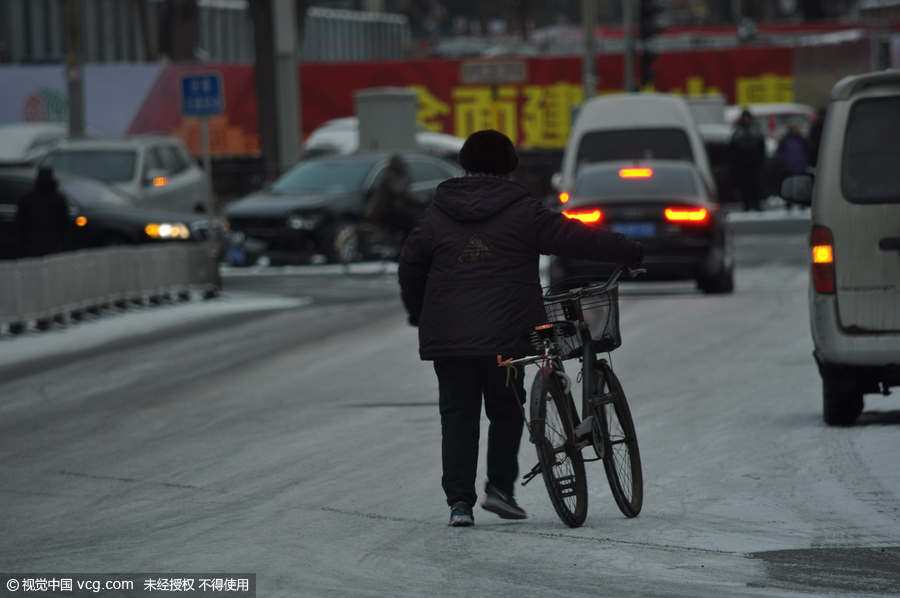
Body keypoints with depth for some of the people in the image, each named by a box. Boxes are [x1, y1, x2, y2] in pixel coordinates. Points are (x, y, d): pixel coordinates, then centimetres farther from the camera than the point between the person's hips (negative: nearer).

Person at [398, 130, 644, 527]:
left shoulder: (437, 214, 8)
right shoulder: (523, 213, -1)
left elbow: (411, 267, 13)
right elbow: (576, 239, 2)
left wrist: (418, 313, 29)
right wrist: (631, 252, 13)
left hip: (447, 336, 2)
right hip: (505, 336, -2)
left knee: (458, 417, 6)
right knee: (506, 410, 15)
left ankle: (459, 501, 1)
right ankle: (500, 487, 5)